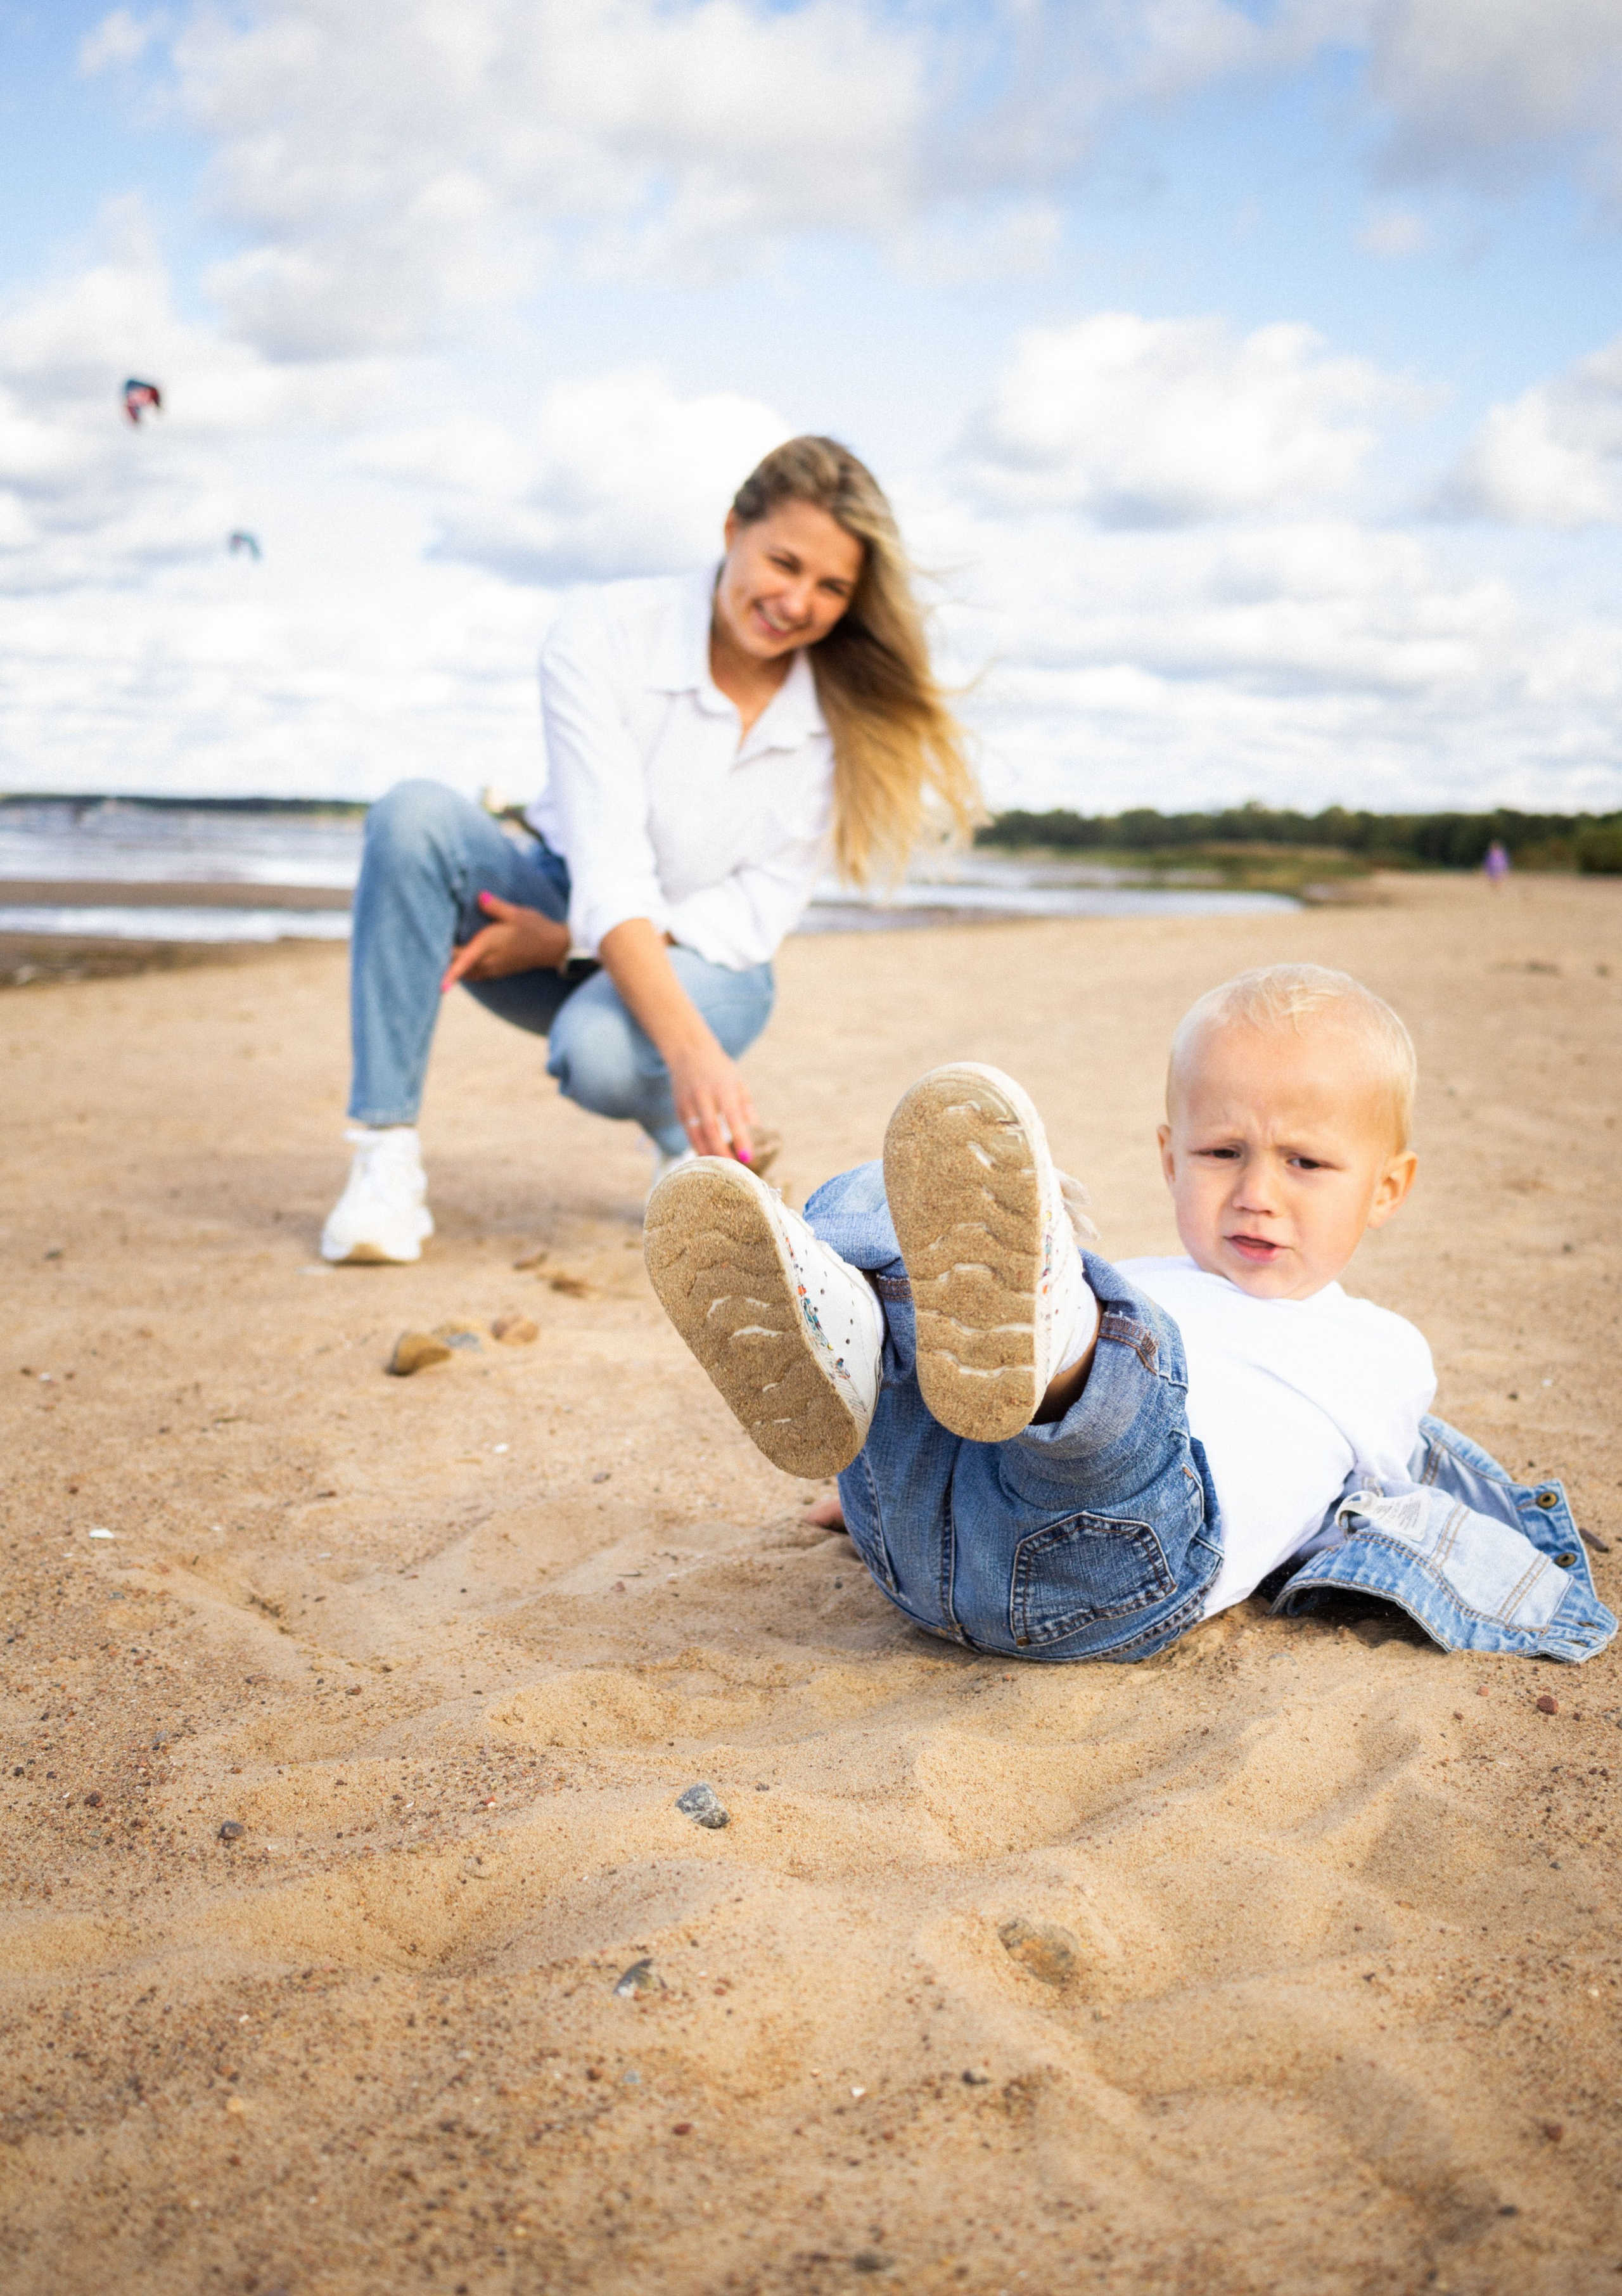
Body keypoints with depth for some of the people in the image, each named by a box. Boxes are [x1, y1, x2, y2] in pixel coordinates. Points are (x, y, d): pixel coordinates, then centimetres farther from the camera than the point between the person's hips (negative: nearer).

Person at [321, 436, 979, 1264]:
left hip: (704, 956, -1)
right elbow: (610, 877, -29)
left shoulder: (844, 715, -13)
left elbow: (759, 913, -12)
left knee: (600, 1049, -37)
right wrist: (691, 1049, -44)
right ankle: (385, 1158, -26)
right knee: (416, 814, -30)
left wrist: (563, 944, -21)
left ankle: (686, 1141, 1)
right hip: (566, 909, 1)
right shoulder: (604, 634, -19)